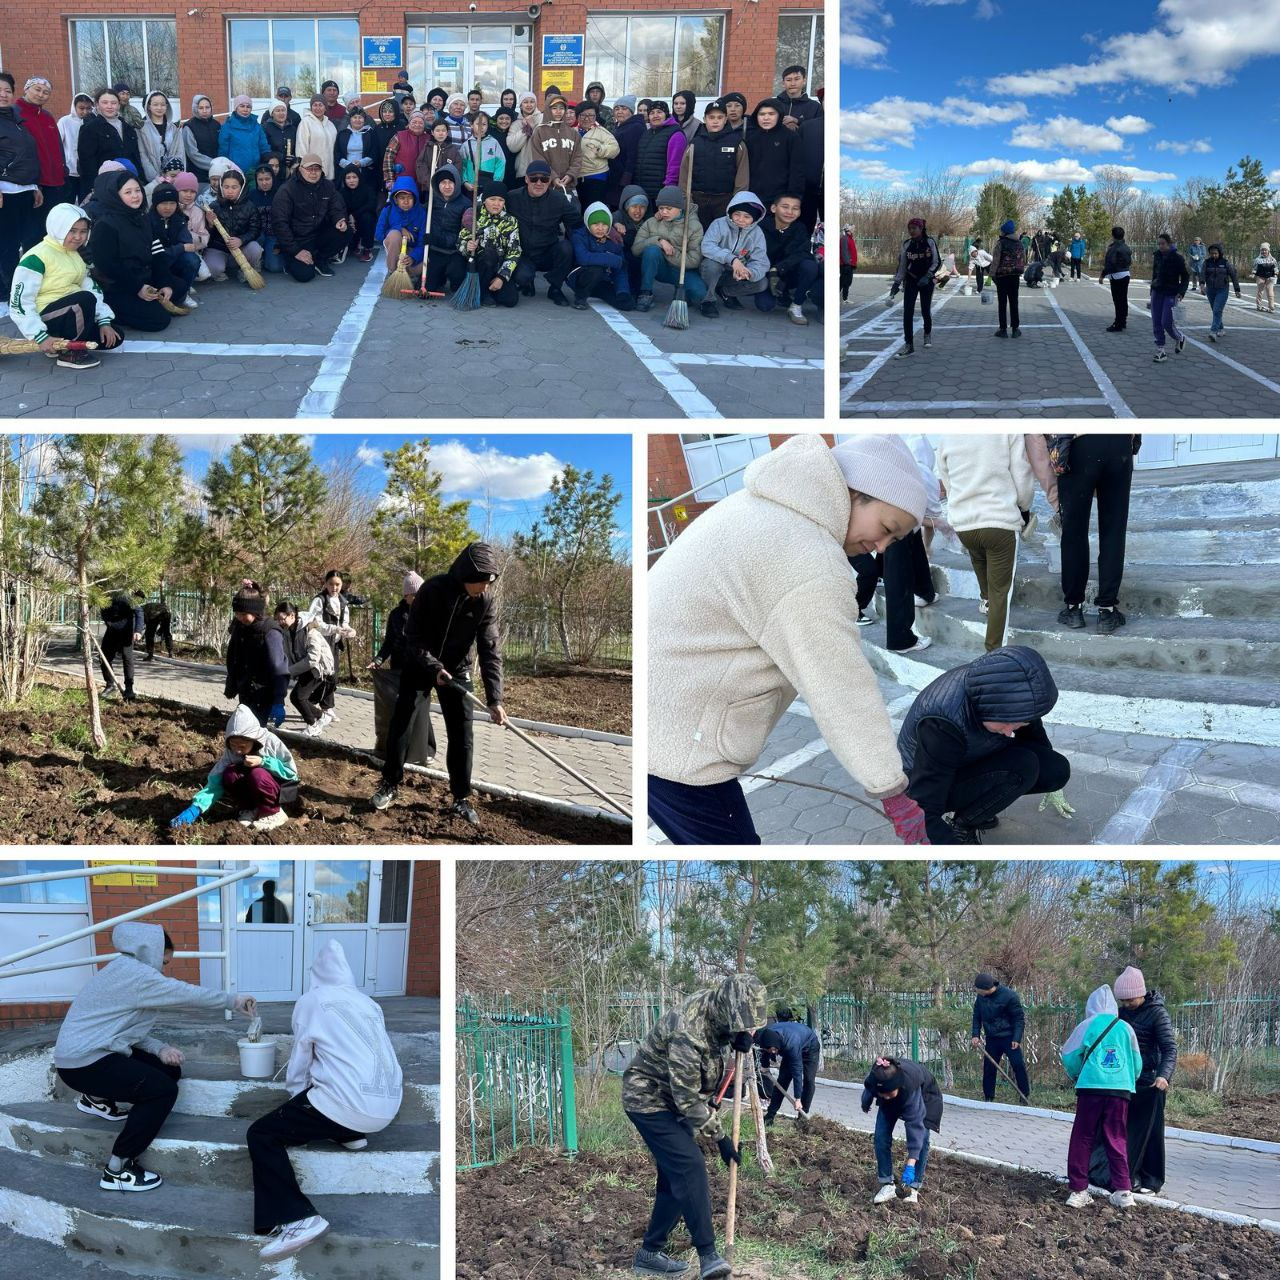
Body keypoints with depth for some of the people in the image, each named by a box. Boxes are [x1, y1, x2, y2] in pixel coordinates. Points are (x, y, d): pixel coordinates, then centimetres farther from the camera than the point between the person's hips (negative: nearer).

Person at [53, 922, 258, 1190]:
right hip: (83, 1062, -10)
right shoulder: (134, 973, -18)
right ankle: (116, 1171, -9)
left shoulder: (125, 973, 13)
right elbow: (187, 994, -18)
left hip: (91, 1052, 10)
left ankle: (98, 1098, 19)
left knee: (170, 1069, 9)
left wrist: (160, 1048, -4)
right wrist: (234, 1001, -7)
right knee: (163, 1090, -16)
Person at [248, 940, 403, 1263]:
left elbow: (299, 1066, 11)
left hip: (351, 1106, -7)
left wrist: (297, 1100, 30)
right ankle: (350, 1135, 21)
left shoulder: (312, 1001, 3)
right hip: (390, 1106, 7)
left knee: (261, 1135, 0)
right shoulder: (369, 1003, 18)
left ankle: (297, 1219, -17)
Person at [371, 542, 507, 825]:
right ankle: (389, 785, 18)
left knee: (461, 734, -2)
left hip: (457, 670, 2)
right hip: (419, 666, -1)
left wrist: (494, 699, -27)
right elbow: (413, 637, -19)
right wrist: (434, 667, -31)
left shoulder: (487, 602, -19)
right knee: (400, 724, 1)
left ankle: (461, 799, 7)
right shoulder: (432, 589, -25)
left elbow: (491, 651, -20)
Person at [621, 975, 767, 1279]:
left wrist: (742, 1042, -10)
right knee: (690, 1167, -20)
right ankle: (708, 1255, -19)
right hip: (649, 1100, -9)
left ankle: (650, 1253, 19)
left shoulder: (717, 1009, -9)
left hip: (676, 1100, 9)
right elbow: (688, 1098, -28)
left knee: (675, 1176, 8)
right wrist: (720, 1137, -19)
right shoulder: (688, 1032, -34)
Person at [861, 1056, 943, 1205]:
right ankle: (888, 1185, -1)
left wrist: (910, 1165, -46)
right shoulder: (873, 1079, -36)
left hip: (924, 1095, -3)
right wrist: (865, 1104, 15)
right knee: (881, 1137, -9)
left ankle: (914, 1188, -6)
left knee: (921, 1138, -16)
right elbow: (868, 1089, -8)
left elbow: (915, 1123, -44)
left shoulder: (910, 1083, -47)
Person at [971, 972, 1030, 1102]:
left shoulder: (1009, 996, -20)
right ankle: (989, 1098, 17)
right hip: (991, 1039, 4)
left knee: (1019, 1066, -7)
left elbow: (1019, 1018, -13)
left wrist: (1017, 1039, -19)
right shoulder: (980, 997, -5)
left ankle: (1025, 1096, 5)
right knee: (988, 1068, 5)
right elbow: (977, 1017, 7)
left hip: (1009, 1038, -4)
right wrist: (975, 1035, -4)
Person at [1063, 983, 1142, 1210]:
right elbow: (1137, 1063, 14)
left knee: (1082, 1139, 6)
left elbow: (1069, 1057, 6)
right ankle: (1123, 1191, 4)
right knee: (1117, 1140, 10)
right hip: (1121, 1090, 2)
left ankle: (1078, 1190, 4)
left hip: (1091, 1089, -2)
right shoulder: (1125, 1028, 9)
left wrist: (1077, 1076, 24)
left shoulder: (1087, 1025, 3)